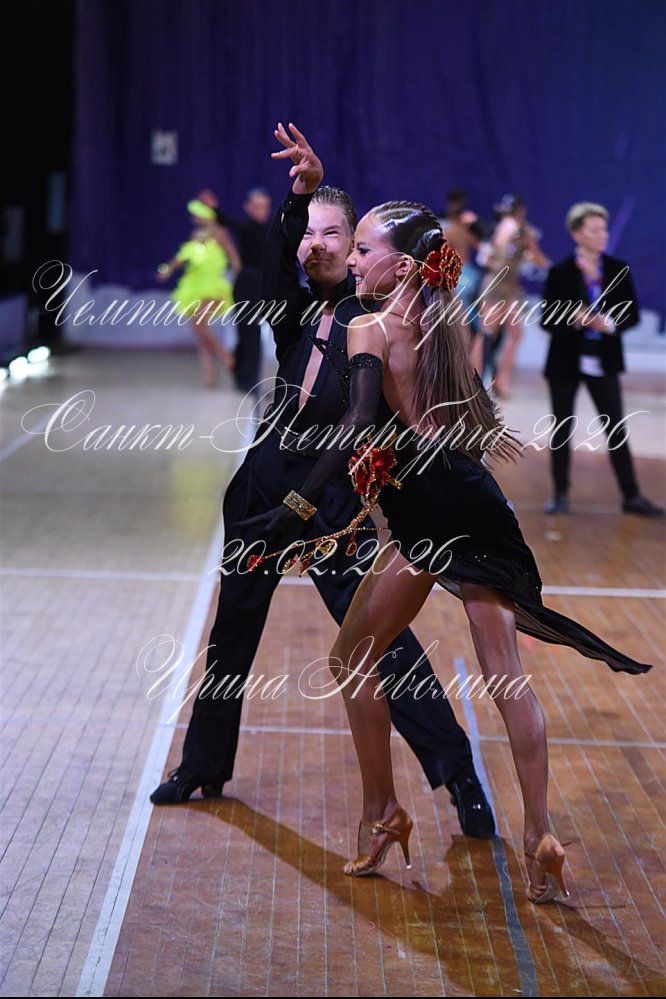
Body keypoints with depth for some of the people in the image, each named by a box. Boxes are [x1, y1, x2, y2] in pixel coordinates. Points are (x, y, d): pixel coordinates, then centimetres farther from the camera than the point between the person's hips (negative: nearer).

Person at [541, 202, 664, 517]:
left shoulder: (618, 270, 1)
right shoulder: (560, 273, -6)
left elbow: (632, 313, 3)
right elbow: (547, 321, -7)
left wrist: (609, 324, -17)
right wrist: (574, 320, -25)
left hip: (603, 361, 1)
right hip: (566, 361, -1)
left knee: (616, 430, 1)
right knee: (562, 429, 7)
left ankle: (631, 496, 6)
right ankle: (560, 495, 17)